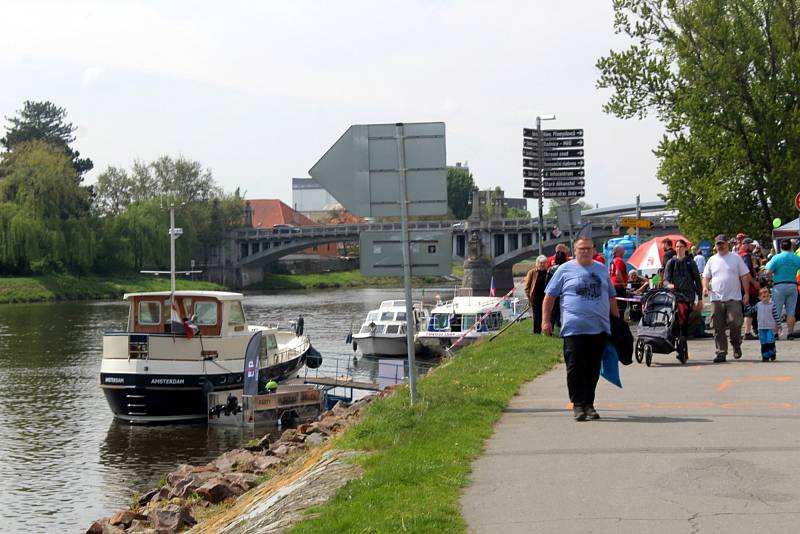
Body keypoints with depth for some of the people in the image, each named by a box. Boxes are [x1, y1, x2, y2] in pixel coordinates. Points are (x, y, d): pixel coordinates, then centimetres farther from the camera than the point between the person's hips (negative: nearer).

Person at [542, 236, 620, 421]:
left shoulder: (601, 270, 16)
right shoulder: (565, 270, 5)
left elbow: (611, 297, 24)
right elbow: (549, 296, 5)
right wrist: (545, 320, -2)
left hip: (600, 328, 4)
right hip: (574, 328, -4)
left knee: (593, 369, 6)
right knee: (575, 368, -8)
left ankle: (589, 404, 15)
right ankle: (578, 405, -2)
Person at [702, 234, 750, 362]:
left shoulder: (736, 258, 6)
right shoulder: (712, 260, 14)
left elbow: (744, 276, 6)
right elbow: (706, 277, 16)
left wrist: (746, 293, -1)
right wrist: (705, 287, -5)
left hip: (734, 298, -3)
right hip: (716, 298, 3)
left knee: (734, 323, -12)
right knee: (718, 328, 0)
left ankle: (736, 346, 12)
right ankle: (721, 352, 6)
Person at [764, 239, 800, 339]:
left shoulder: (776, 258, -5)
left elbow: (768, 272, -11)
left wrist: (773, 276, 9)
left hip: (779, 286, -2)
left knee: (776, 312, 2)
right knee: (791, 312, 5)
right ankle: (790, 333, 3)